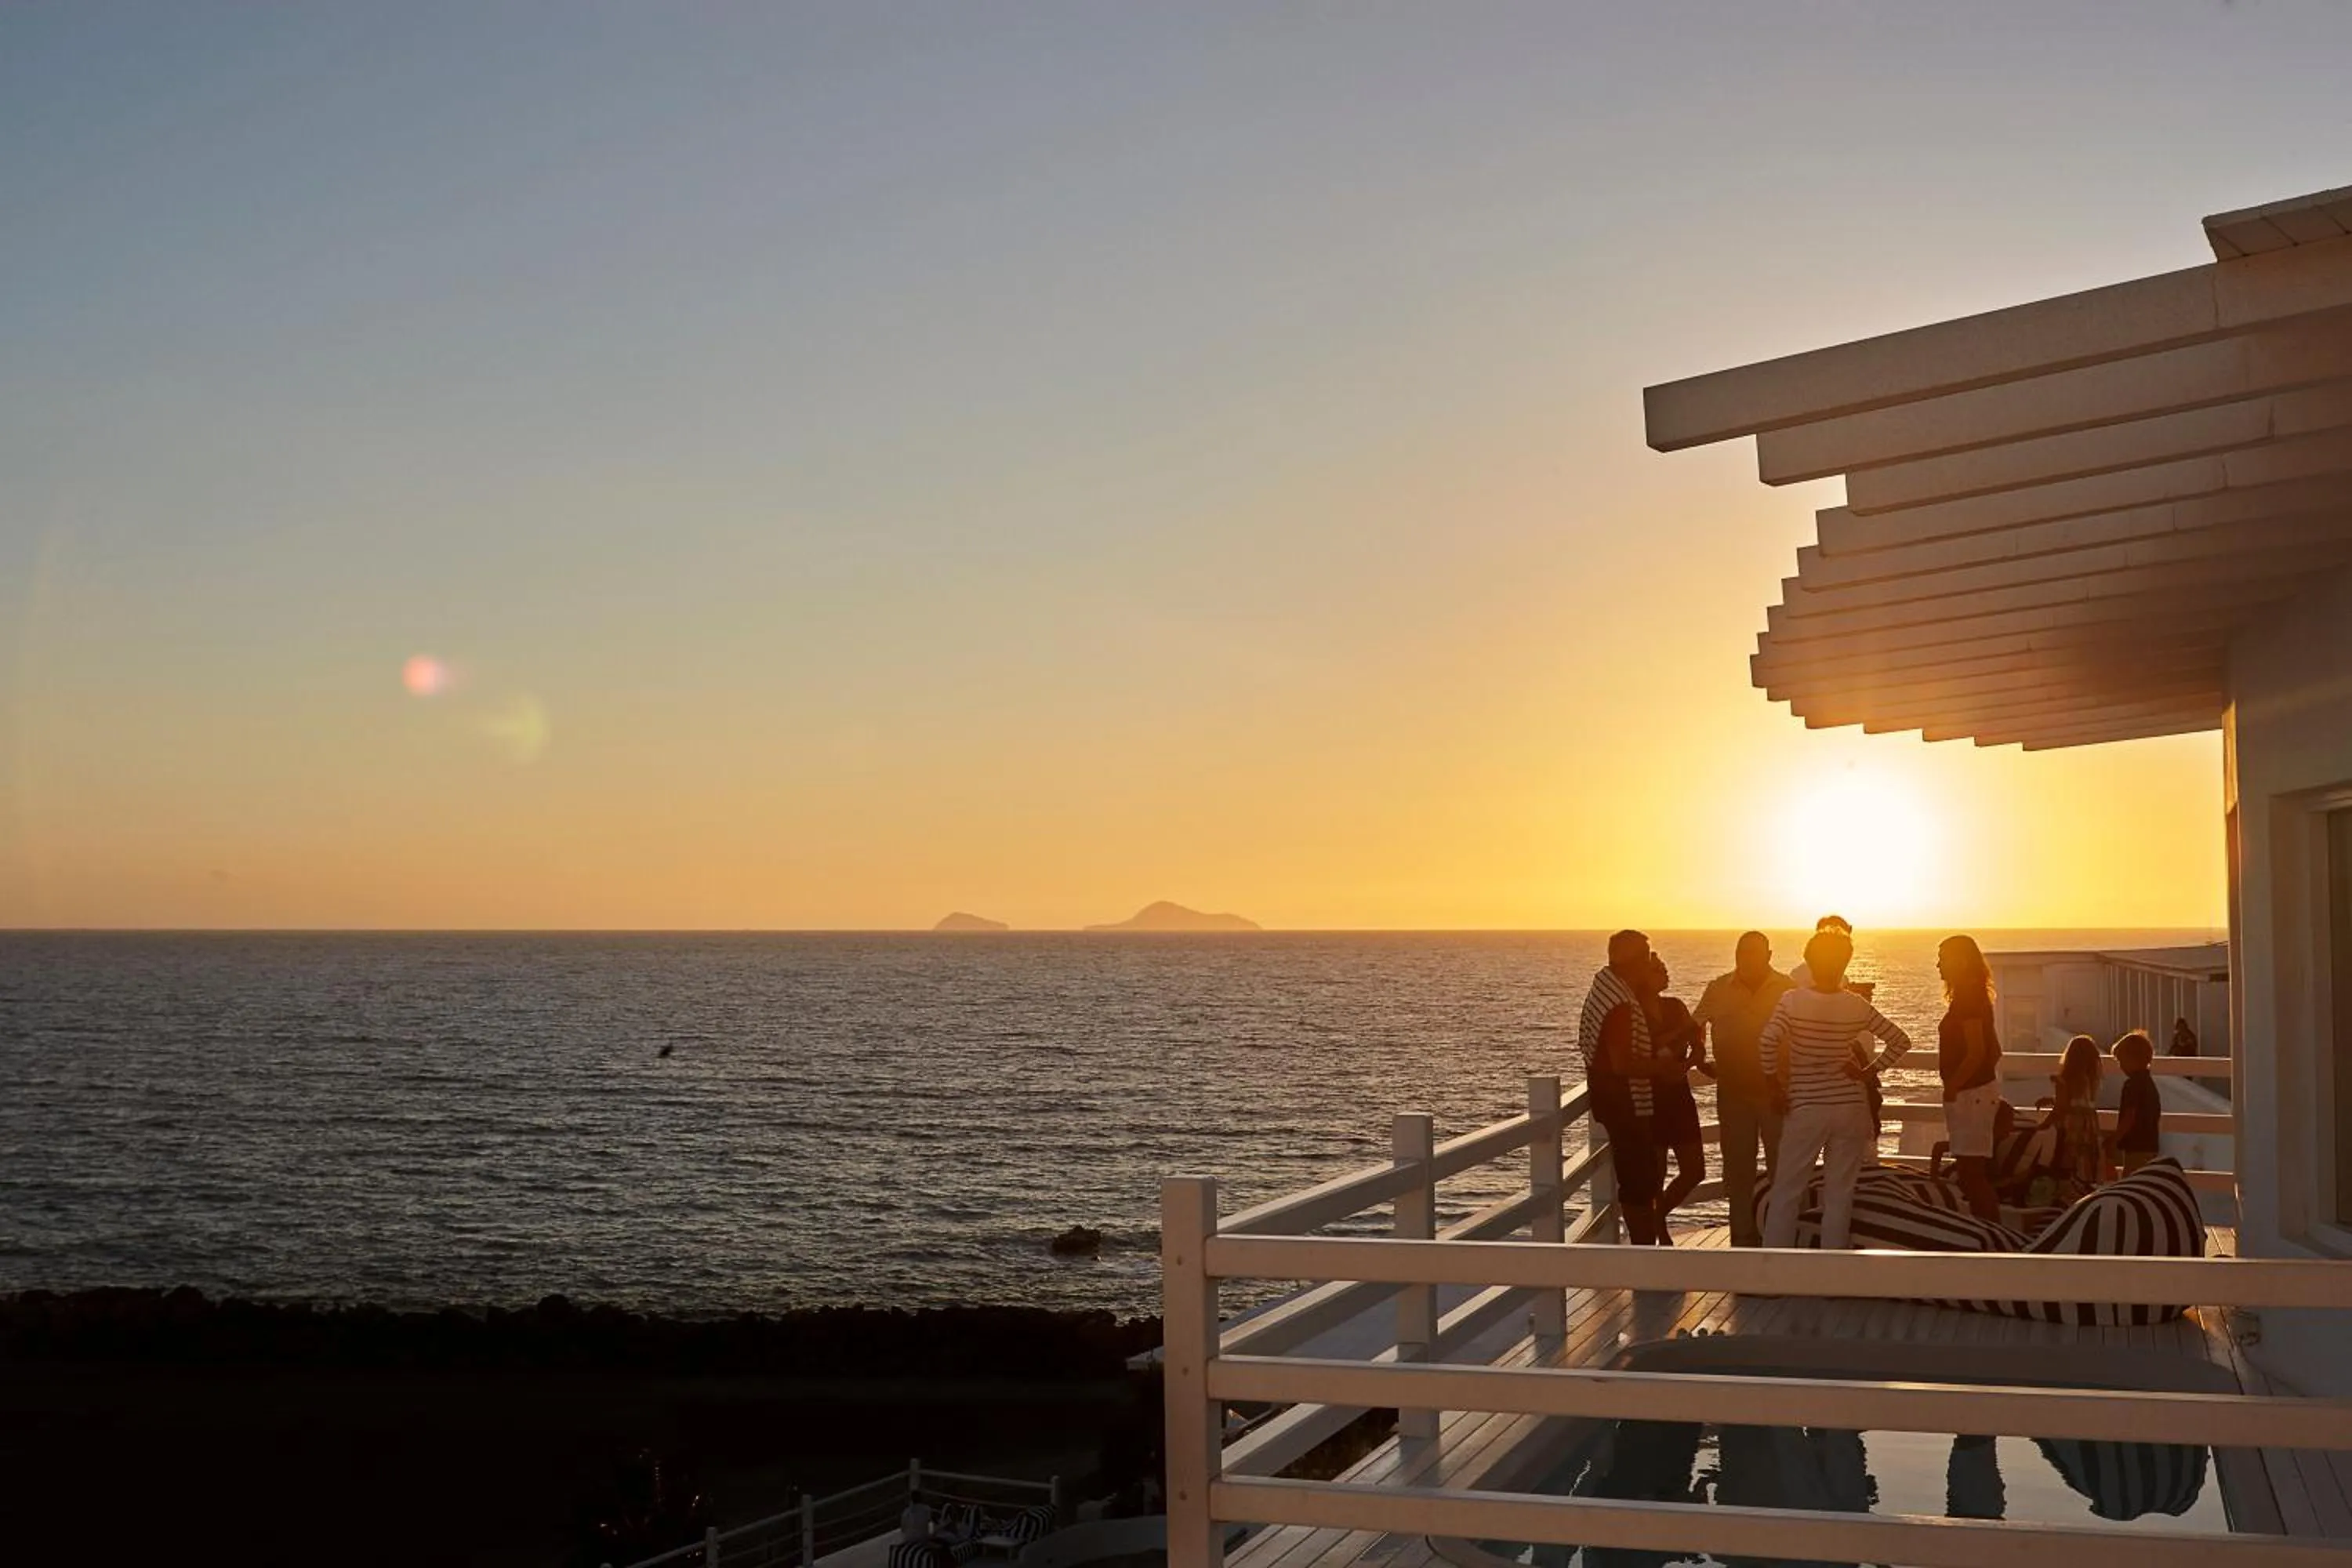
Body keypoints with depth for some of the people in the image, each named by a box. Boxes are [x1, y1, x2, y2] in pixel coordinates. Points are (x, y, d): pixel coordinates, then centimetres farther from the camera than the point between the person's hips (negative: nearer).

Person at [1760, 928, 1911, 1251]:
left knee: (1786, 1193, 5)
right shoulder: (1858, 1006, 0)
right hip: (1850, 1107, 2)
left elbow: (1768, 1042, -21)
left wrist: (1775, 1088, -10)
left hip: (1806, 1108, -2)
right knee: (1840, 1195, 8)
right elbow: (1901, 1041, 4)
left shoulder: (1793, 1001, -8)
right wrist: (1869, 1070, 6)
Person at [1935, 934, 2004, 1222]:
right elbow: (1993, 1050, 22)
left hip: (1970, 1094, -10)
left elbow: (1976, 1053, -22)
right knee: (1975, 1173, 15)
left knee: (1971, 1173, -9)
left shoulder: (1966, 999, -16)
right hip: (1978, 1090, 10)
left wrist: (1951, 1088, -16)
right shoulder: (1976, 996, 14)